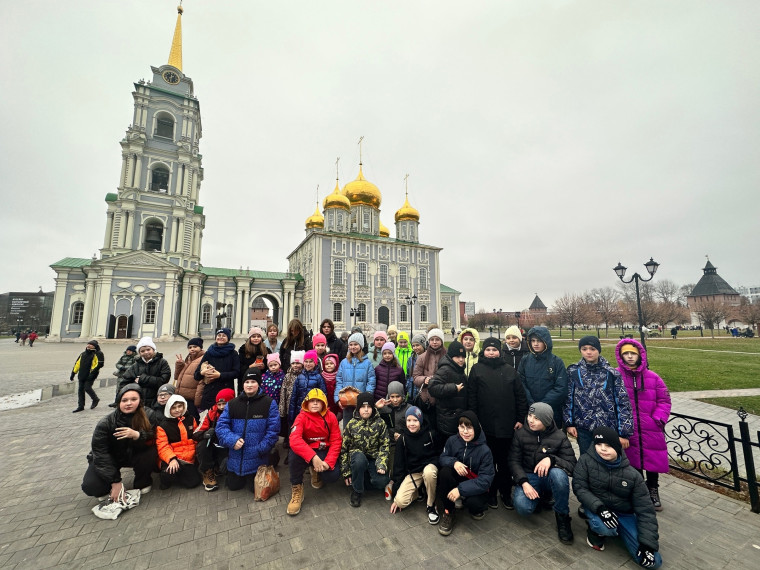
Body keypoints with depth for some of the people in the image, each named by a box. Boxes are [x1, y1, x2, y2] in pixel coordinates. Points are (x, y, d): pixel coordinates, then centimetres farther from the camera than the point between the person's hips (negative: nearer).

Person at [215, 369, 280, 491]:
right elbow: (221, 425, -3)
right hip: (236, 458, 4)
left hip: (257, 459, -4)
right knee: (233, 486, 18)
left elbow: (273, 429, -13)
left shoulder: (269, 403, -12)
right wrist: (232, 440, -19)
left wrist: (261, 449, -19)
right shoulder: (232, 404, 1)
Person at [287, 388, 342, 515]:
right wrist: (313, 457, -42)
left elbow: (336, 441, -8)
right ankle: (296, 489, -9)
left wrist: (328, 462, -23)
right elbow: (294, 440, -30)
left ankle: (317, 471, 15)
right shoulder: (302, 417, -15)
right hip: (306, 452, -1)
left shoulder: (331, 417, -9)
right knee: (295, 454, -34)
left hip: (325, 452, 2)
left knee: (333, 475, -24)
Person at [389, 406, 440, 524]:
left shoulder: (429, 434, -9)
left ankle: (431, 506, -11)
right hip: (412, 473, 1)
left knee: (429, 472, -37)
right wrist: (395, 495, -2)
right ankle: (418, 492, 9)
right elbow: (398, 465, -3)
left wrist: (434, 463, -18)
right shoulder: (402, 438, -7)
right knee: (401, 501, -23)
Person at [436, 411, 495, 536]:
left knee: (473, 502, -34)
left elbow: (486, 480, -21)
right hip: (456, 478, 2)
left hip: (475, 486, -2)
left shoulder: (484, 450, -20)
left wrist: (461, 489, -29)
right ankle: (448, 511, -8)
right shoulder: (452, 440, -11)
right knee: (444, 471, -29)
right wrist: (454, 462, -27)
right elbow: (442, 458, -1)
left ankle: (477, 509, 8)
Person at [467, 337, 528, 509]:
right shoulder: (477, 369, -1)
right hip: (485, 425, -1)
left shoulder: (510, 370, 5)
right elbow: (471, 397, -3)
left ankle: (506, 493, 31)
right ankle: (491, 492, 30)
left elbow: (520, 396, 6)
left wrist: (521, 419, 2)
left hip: (507, 425, 1)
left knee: (505, 461, 13)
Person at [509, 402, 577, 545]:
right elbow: (514, 461, -5)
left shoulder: (559, 437, -8)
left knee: (558, 474, -37)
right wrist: (524, 483, -20)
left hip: (549, 477, -1)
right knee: (523, 508, -27)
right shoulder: (520, 434, -6)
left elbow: (571, 464, -13)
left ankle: (562, 516, -10)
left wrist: (551, 459, -32)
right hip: (528, 477, 1)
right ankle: (541, 498, 11)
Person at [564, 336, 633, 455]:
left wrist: (624, 433, -4)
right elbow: (568, 399, 3)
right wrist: (569, 423, 0)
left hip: (609, 429, 0)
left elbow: (623, 403, -2)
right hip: (583, 429, 1)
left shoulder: (612, 373, -3)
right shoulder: (573, 372, -1)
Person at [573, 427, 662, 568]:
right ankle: (595, 530, 2)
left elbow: (645, 510, -8)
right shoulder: (586, 460, -17)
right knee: (605, 527, -37)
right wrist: (599, 508, -31)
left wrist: (647, 544, -15)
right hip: (597, 508, -3)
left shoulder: (632, 475, -12)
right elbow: (579, 488, -15)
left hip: (624, 514, 3)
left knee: (654, 561, -9)